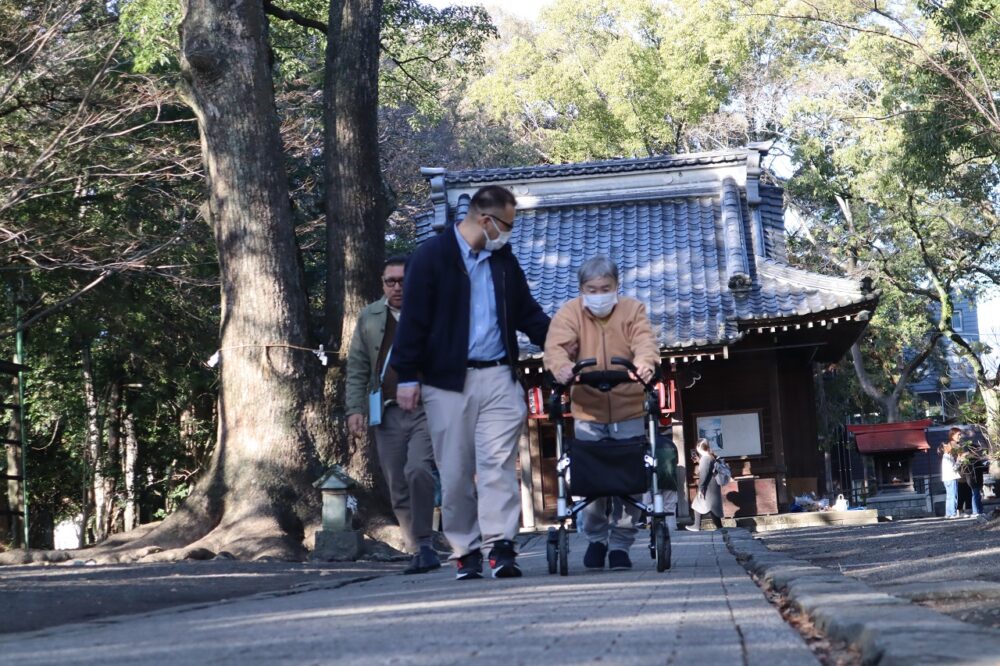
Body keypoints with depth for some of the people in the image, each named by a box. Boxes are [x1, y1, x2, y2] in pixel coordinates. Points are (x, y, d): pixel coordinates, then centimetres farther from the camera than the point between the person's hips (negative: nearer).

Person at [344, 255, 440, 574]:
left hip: (426, 410, -4)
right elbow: (356, 368, 15)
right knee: (398, 489, 4)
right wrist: (355, 408, 5)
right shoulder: (369, 318, 14)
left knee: (418, 470, -24)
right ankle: (418, 552, 14)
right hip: (388, 414, 4)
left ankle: (424, 544, -15)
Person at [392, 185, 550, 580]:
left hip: (498, 377, 3)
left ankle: (500, 546, -11)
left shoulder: (503, 259, 14)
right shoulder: (432, 256, -3)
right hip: (448, 380, -3)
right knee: (455, 472, 3)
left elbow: (527, 313, 19)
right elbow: (414, 318, -5)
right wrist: (407, 376, -9)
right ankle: (465, 551, 12)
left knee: (498, 462, -8)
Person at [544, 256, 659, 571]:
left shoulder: (632, 310, 1)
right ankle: (596, 538, 21)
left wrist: (644, 362, -40)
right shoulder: (570, 313, -2)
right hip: (588, 412, 0)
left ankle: (620, 543, 15)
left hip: (629, 412, 0)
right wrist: (562, 367, -42)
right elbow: (555, 346, -18)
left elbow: (645, 341, -17)